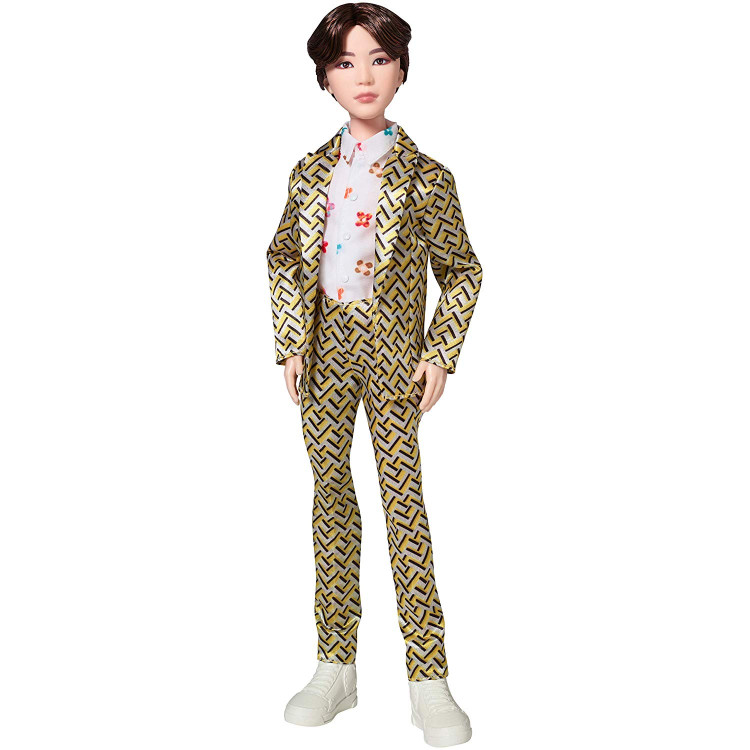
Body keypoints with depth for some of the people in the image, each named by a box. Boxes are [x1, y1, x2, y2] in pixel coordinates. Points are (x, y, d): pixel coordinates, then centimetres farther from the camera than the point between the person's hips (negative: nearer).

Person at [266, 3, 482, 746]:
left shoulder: (423, 175, -3)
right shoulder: (311, 171, 7)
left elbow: (461, 272, 2)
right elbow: (283, 260, 13)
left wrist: (441, 355, -6)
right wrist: (289, 346, 4)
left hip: (392, 349, -4)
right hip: (326, 347, 4)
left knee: (404, 498, -5)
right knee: (330, 492, 8)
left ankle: (428, 681, 5)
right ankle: (335, 667, 19)